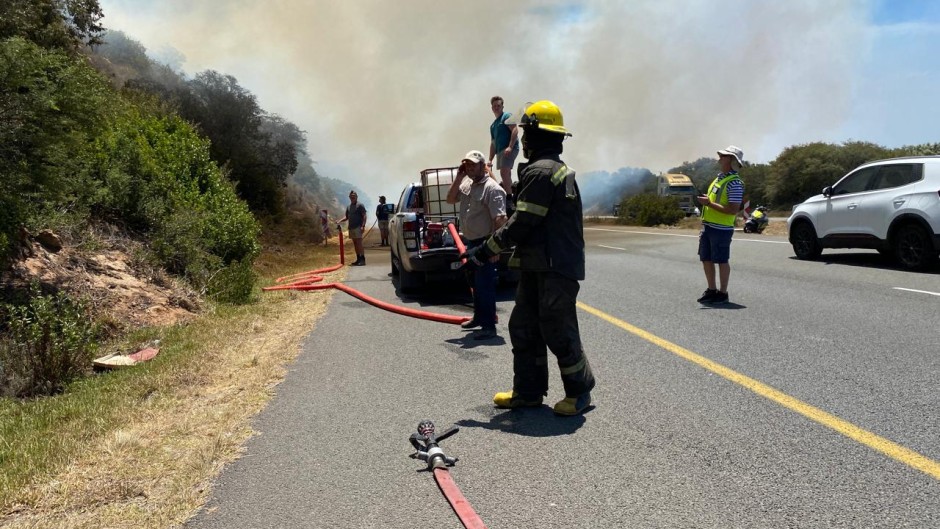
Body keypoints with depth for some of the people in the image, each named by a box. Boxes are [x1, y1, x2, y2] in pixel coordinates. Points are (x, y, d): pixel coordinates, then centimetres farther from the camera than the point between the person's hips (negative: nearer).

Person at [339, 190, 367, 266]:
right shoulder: (349, 206, 17)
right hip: (351, 227, 7)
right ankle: (358, 259, 14)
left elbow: (364, 216, -9)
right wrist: (340, 220, 3)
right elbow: (347, 217, 21)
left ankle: (362, 259, -9)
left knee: (359, 244, -10)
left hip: (358, 227, -7)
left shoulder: (360, 205, -4)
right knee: (355, 244, 9)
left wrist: (363, 226, -19)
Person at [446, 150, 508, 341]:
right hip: (471, 241, 9)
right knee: (476, 283, 19)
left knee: (485, 284, -7)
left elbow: (500, 220, -22)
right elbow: (450, 199, 11)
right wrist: (458, 177, 0)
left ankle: (489, 326, -3)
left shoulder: (492, 188, -17)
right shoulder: (467, 184, 9)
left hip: (485, 243, -9)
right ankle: (479, 317, 33)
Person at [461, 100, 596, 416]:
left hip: (555, 269, -11)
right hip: (539, 266, 11)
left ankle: (579, 392, 15)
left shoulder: (541, 170, -17)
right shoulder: (557, 167, 17)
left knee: (558, 332, -1)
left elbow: (521, 223, -19)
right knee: (523, 328, 13)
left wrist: (485, 251, -11)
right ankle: (528, 392, 22)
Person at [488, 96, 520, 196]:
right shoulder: (493, 125, 24)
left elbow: (515, 130, -13)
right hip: (500, 151, 9)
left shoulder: (506, 116, 1)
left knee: (504, 172, -21)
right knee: (506, 175, 12)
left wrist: (510, 147, -23)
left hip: (509, 150, -9)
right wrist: (490, 160, 21)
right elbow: (493, 143, 26)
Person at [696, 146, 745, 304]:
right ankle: (711, 290, 25)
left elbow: (733, 210, -22)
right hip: (708, 226, 9)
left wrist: (709, 203, -23)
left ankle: (722, 293, 11)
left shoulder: (734, 183, -15)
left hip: (721, 229, -9)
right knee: (706, 259, 13)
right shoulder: (719, 178, 14)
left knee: (721, 261, 0)